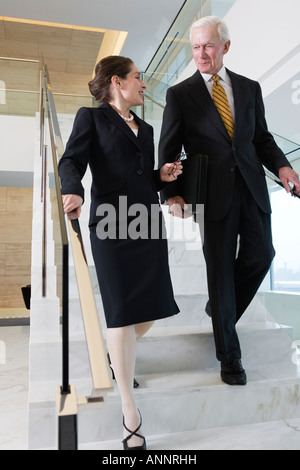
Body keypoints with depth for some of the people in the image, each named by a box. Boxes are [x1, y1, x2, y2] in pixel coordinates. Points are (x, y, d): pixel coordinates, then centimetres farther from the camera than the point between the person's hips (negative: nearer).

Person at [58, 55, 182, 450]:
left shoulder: (145, 128, 23)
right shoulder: (92, 117, 6)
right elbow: (71, 161, -8)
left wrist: (164, 176, 5)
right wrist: (74, 191, -28)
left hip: (149, 224, 7)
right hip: (112, 224, -6)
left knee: (151, 308, 8)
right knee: (123, 313, -5)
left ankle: (116, 356, 39)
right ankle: (129, 410, 9)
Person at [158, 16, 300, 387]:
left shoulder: (249, 88, 13)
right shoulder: (180, 94, 3)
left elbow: (262, 137, 14)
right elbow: (168, 149, 0)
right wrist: (171, 193, -11)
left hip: (253, 188, 4)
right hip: (213, 194, -4)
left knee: (260, 256, 3)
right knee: (220, 268, 1)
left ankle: (220, 308, 34)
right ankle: (229, 355, 17)